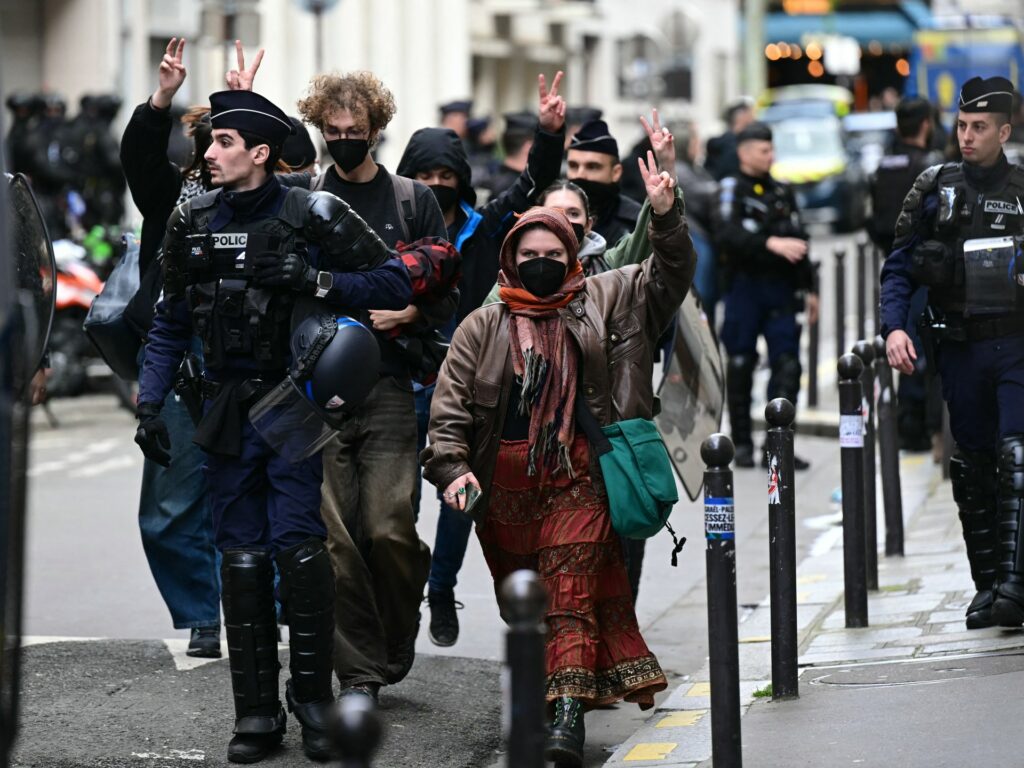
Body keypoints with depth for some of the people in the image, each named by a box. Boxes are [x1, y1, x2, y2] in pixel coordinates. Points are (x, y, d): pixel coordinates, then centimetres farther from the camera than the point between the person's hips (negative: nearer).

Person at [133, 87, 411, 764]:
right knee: (241, 555, 4)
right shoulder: (193, 223, 7)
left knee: (298, 543, -13)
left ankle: (313, 694, 2)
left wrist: (318, 281, -19)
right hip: (229, 405, 4)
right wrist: (150, 405, 6)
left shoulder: (312, 215, -7)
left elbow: (395, 284, -5)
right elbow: (171, 324, 14)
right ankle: (257, 713, 10)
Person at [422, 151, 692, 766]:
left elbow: (669, 276, 7)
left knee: (571, 589, -13)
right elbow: (450, 409, 4)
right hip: (504, 487, 2)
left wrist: (665, 214, -9)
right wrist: (452, 468, -11)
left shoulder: (603, 301, 11)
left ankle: (568, 714, -22)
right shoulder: (483, 328, 10)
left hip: (577, 478, -2)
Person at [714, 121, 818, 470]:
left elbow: (798, 242, 22)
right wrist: (770, 243, -28)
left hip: (780, 287, 4)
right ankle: (742, 444, 13)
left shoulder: (781, 192, 16)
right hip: (744, 285, -4)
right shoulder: (731, 189, -1)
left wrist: (808, 287, 21)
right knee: (741, 365, 2)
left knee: (787, 364, -6)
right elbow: (726, 235, -18)